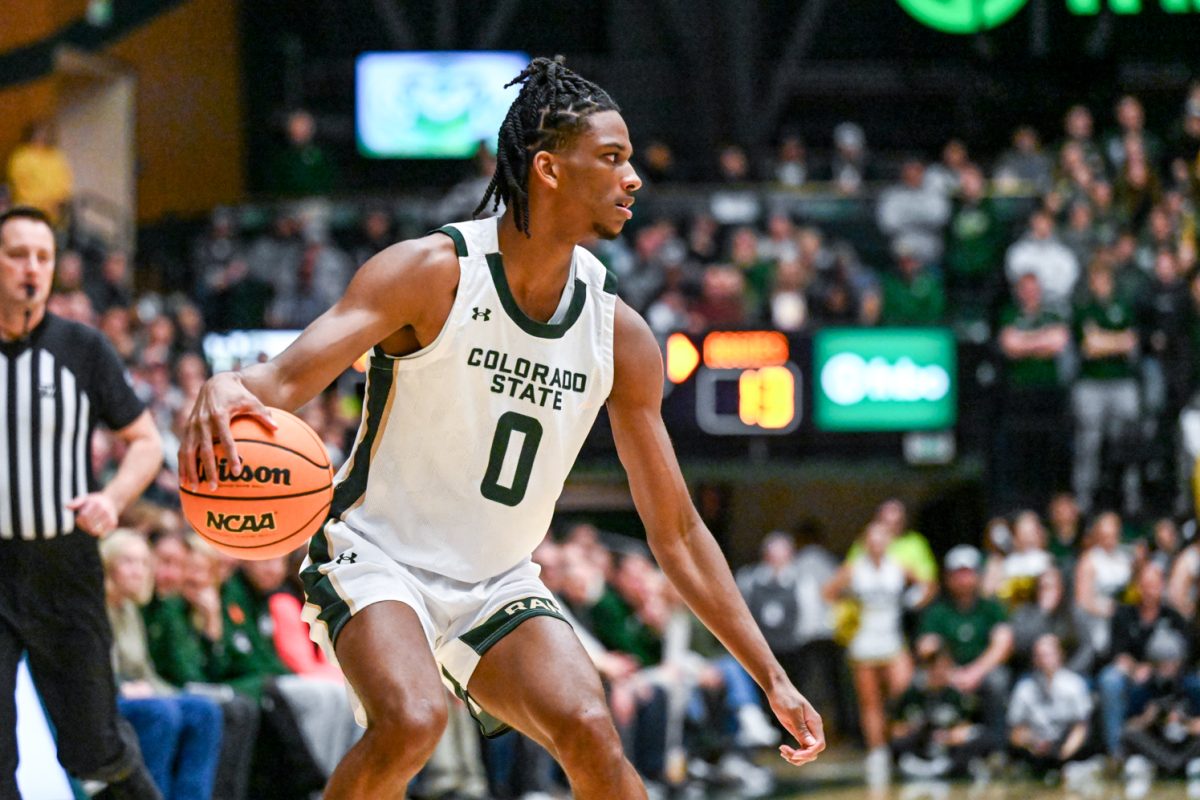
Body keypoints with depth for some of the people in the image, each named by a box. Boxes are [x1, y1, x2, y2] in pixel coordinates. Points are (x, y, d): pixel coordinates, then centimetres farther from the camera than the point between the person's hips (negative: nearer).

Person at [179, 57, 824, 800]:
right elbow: (291, 375, -26)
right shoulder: (434, 272, -15)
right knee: (411, 723, -32)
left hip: (499, 587, 4)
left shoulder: (619, 334, -2)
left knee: (592, 734, -21)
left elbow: (677, 529, 5)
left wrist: (772, 678, 3)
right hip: (378, 558, -4)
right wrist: (230, 389, -53)